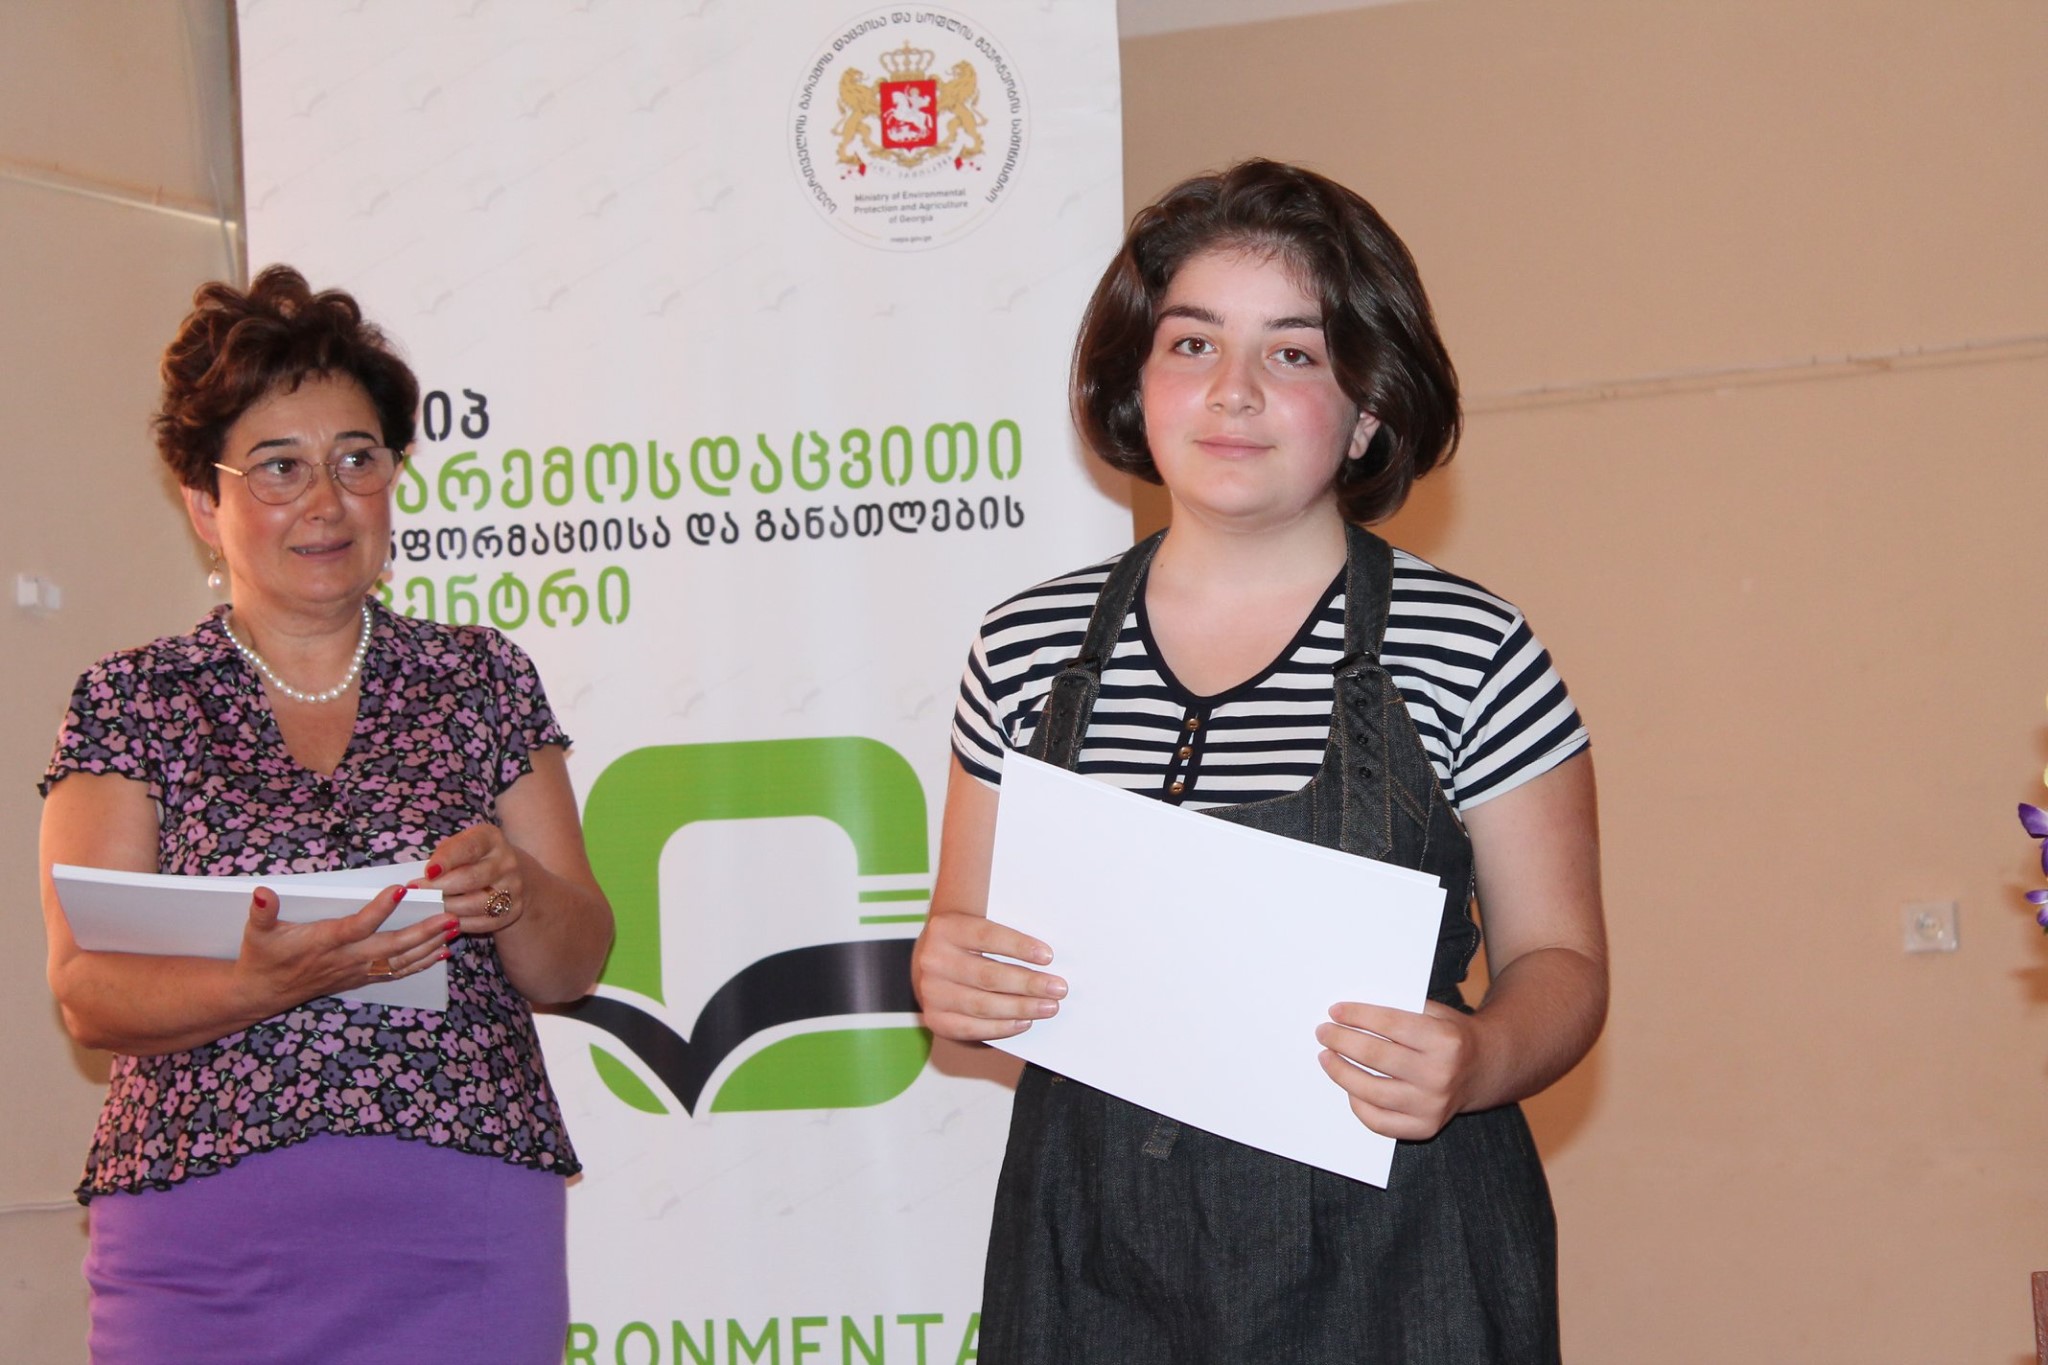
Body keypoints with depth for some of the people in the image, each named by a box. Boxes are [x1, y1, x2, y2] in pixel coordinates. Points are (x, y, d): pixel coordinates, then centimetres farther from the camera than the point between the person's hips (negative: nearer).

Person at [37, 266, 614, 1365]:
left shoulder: (482, 679, 9)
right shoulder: (130, 702, 4)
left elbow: (573, 968, 8)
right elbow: (86, 994, -4)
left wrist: (516, 896, -14)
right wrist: (264, 984, -22)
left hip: (468, 1230, 1)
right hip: (207, 1237, -1)